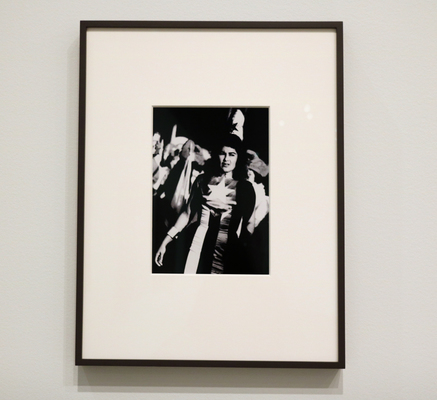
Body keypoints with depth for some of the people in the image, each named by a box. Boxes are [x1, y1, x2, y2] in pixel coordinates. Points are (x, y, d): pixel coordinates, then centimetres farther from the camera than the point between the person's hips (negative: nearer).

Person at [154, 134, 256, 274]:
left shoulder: (245, 187, 4)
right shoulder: (203, 180, 8)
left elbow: (249, 223, 4)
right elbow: (187, 213, 10)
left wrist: (243, 250, -8)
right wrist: (166, 241, 6)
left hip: (228, 251, -1)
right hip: (200, 246, 1)